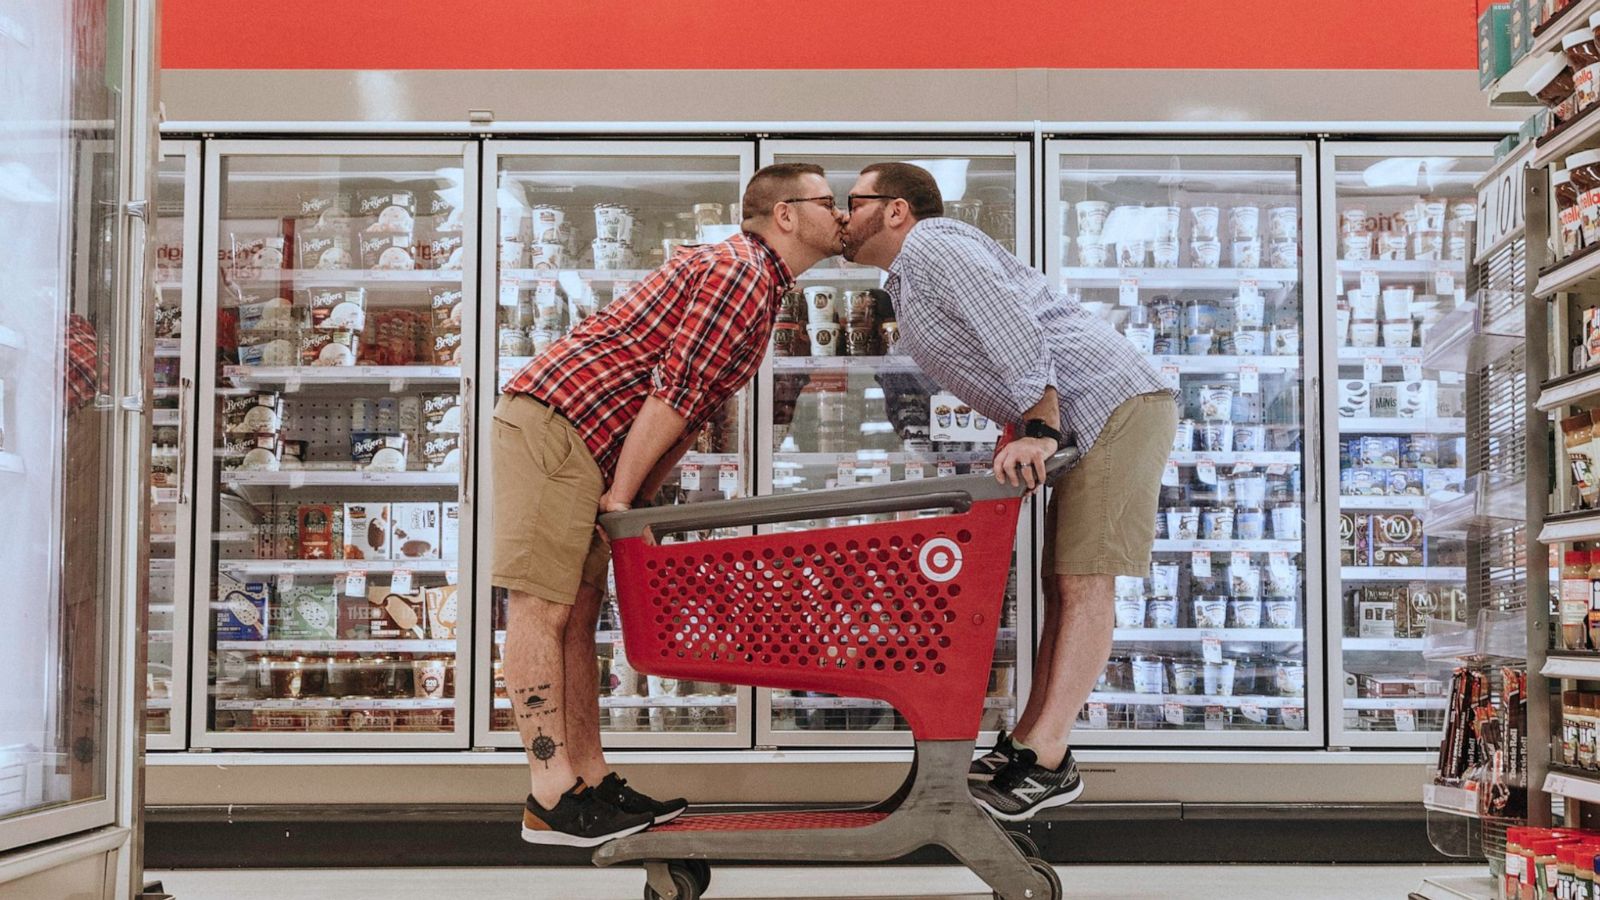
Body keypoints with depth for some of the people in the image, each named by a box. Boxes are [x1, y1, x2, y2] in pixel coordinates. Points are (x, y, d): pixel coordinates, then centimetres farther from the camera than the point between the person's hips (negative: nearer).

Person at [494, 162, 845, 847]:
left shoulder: (755, 282, 23)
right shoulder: (739, 271, -11)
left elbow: (692, 410, 21)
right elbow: (672, 391, -16)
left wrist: (638, 501, 15)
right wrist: (621, 499, -13)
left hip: (591, 445, 11)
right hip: (555, 423, -11)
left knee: (578, 611, 10)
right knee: (542, 607, -9)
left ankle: (590, 780, 15)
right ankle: (552, 802, -8)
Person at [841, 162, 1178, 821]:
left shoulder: (932, 247, -9)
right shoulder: (910, 279, 23)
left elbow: (1015, 332, -22)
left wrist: (1038, 431, -29)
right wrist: (1017, 434, 13)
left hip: (1118, 405, -11)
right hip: (1086, 422, 11)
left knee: (1083, 580, -13)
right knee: (1062, 581, 7)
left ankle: (1046, 763, -15)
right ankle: (1026, 741, 9)